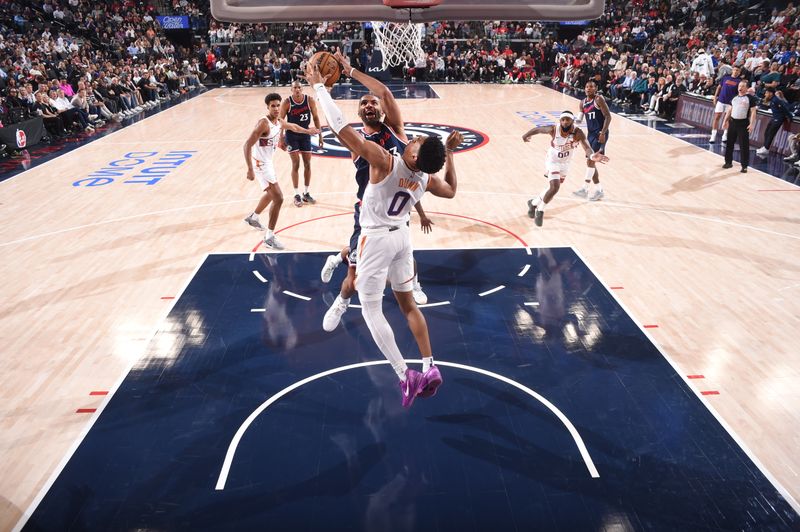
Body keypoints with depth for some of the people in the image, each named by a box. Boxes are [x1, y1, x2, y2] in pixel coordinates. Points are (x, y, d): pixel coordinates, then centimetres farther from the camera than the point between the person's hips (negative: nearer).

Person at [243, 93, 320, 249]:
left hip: (268, 162, 10)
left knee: (271, 194, 29)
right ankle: (269, 236, -6)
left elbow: (292, 126, 28)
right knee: (278, 198, -14)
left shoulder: (279, 123, 3)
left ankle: (253, 218, 51)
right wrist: (250, 169, -32)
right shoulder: (264, 123, -23)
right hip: (261, 164, -10)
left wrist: (308, 131, 38)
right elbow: (247, 145, -27)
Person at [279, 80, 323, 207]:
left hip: (305, 134, 3)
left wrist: (320, 135, 0)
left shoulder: (310, 101, -9)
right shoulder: (287, 103, -15)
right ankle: (297, 195, 5)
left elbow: (315, 117, 1)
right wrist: (281, 138, -11)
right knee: (296, 164, -4)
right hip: (291, 135, -3)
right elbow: (280, 120, -8)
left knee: (307, 164, 6)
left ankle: (306, 193, 18)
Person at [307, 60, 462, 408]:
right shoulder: (427, 179, -7)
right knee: (407, 303, 19)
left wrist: (318, 85, -18)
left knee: (370, 309, 4)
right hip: (401, 236, 6)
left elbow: (340, 128, -27)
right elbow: (451, 191, 18)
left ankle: (405, 376, -1)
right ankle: (430, 368, 18)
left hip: (376, 239, -6)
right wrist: (449, 154, 14)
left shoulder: (384, 162, -24)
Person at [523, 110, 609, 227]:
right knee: (555, 187, -21)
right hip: (553, 162, -4)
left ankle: (533, 203, 45)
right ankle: (540, 210, 2)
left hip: (565, 163, 4)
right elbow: (538, 129, -9)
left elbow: (587, 148, -39)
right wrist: (526, 135, 10)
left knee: (553, 188, 19)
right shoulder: (553, 130, -27)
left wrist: (592, 156, -63)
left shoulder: (578, 133, -27)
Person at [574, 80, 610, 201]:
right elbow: (579, 119, 13)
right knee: (591, 162, 9)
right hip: (591, 134, 8)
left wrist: (603, 133, -22)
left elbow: (608, 116, -15)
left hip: (600, 134, -8)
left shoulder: (599, 99, -10)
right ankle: (598, 190, 17)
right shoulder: (582, 103, 11)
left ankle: (584, 189, -8)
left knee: (590, 161, -12)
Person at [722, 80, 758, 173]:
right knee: (729, 143, 10)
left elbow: (753, 112, -8)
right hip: (732, 122, 5)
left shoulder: (750, 98, -5)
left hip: (743, 123, -5)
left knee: (744, 145, -3)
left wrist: (751, 124, -16)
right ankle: (728, 162, 23)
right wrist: (725, 121, 13)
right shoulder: (734, 97, 12)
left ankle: (744, 166, 2)